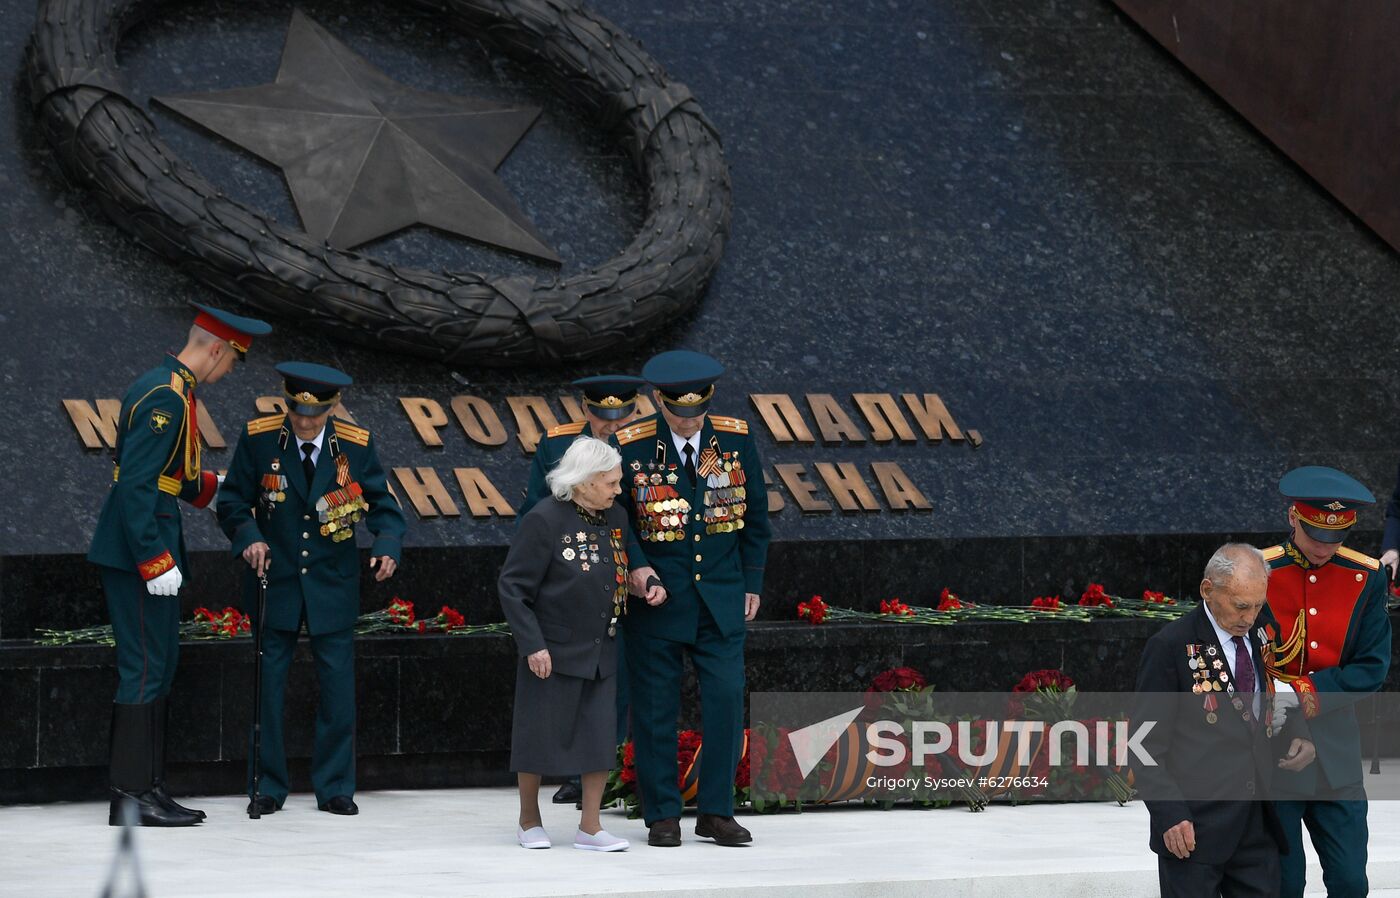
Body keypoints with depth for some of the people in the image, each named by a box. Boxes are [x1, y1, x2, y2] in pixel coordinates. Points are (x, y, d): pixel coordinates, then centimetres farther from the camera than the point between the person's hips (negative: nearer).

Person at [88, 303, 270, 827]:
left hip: (148, 553, 11)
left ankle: (151, 789, 18)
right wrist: (155, 562, -24)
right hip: (138, 552, -11)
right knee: (144, 670, -8)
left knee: (160, 667, 13)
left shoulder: (168, 388, 14)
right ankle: (130, 798, -5)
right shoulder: (164, 397, -18)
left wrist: (220, 487, 28)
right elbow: (136, 485, -23)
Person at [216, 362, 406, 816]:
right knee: (267, 683, 3)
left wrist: (387, 546, -18)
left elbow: (382, 504, 1)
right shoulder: (258, 438, -8)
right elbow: (233, 501, -1)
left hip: (333, 586, 0)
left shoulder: (355, 445, -6)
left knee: (338, 685, 2)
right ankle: (268, 786, 13)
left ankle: (335, 787, 12)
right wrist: (248, 537, -20)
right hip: (275, 582, 0)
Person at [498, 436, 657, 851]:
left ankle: (590, 826, 11)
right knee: (540, 733, 6)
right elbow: (512, 587, -13)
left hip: (601, 651, 6)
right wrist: (532, 645, -16)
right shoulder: (544, 520, -15)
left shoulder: (615, 518, 4)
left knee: (601, 736, 3)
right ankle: (530, 821, 22)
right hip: (553, 650, -6)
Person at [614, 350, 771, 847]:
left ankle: (716, 812, 6)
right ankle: (662, 815, 11)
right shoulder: (630, 446, -7)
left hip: (722, 599, 2)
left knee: (726, 699, -4)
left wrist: (751, 582, 8)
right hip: (657, 596, -2)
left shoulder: (736, 438, 1)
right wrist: (635, 564, -14)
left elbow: (755, 514, 10)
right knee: (656, 708, 2)